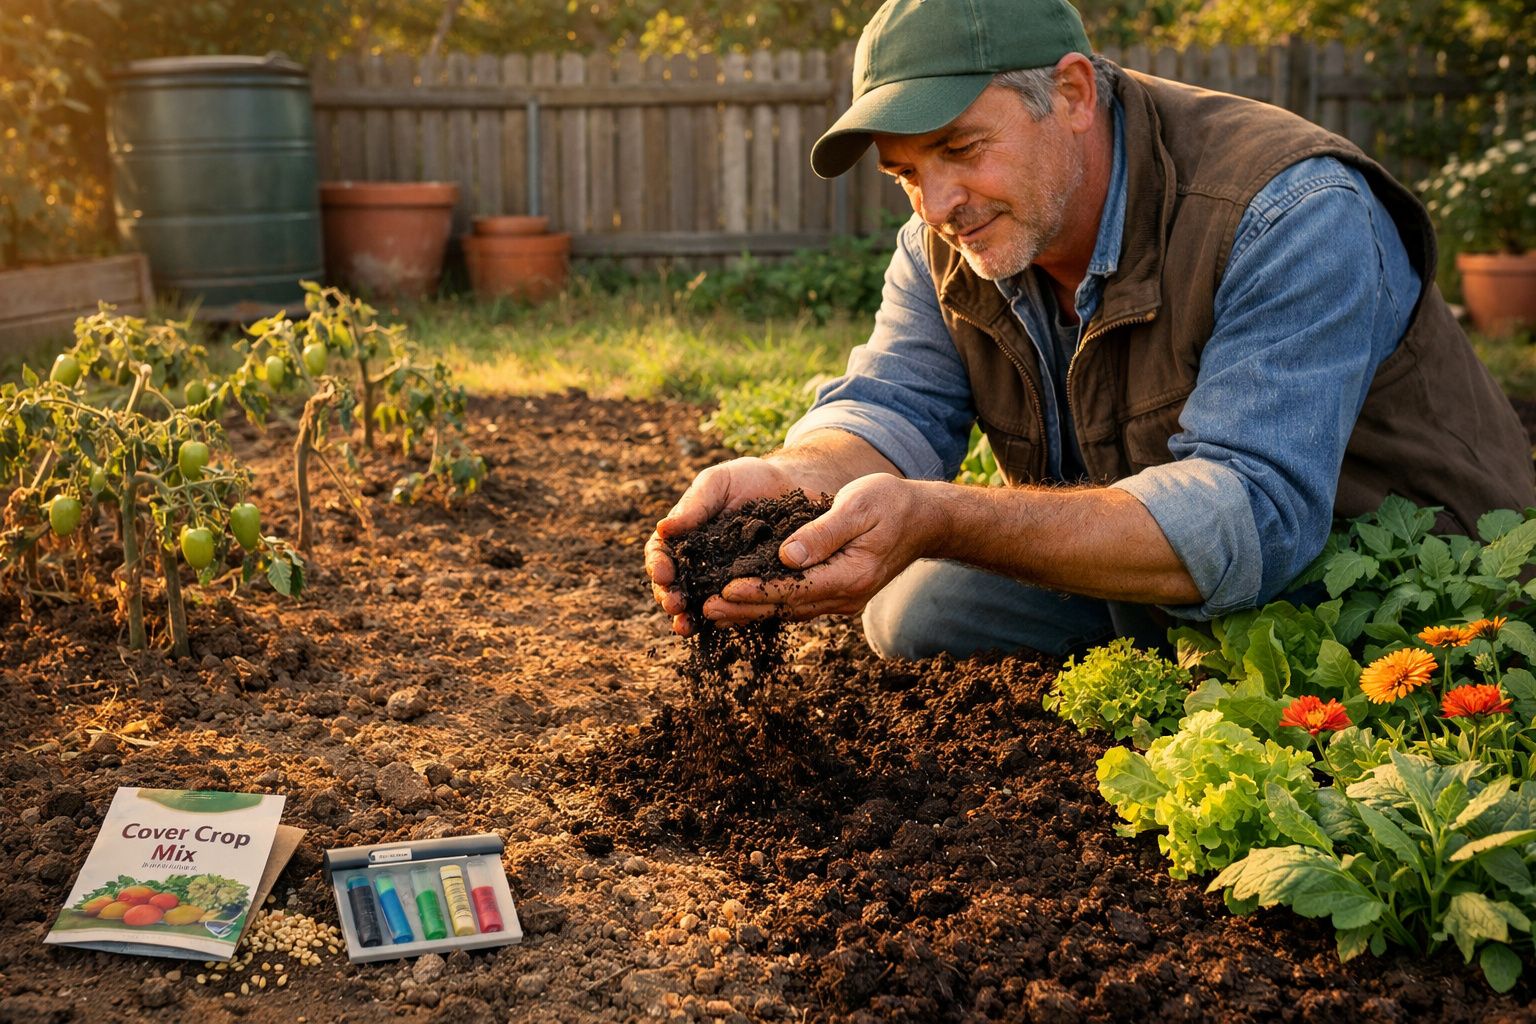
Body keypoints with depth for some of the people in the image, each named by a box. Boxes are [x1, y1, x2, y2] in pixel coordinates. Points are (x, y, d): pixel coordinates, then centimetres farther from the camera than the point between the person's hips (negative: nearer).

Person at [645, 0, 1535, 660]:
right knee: (915, 613, -10)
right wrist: (784, 480, -41)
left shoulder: (1292, 217, -29)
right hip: (1140, 590, 6)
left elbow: (1250, 522, -39)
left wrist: (936, 521, -51)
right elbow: (890, 407, -15)